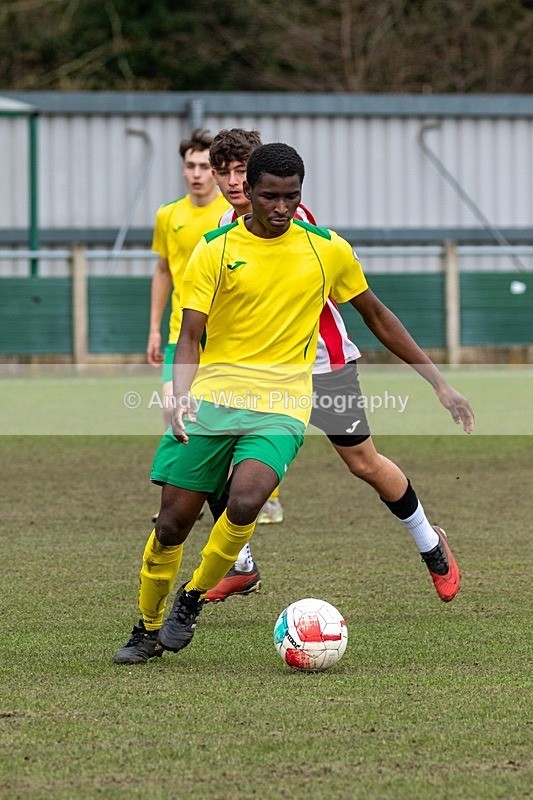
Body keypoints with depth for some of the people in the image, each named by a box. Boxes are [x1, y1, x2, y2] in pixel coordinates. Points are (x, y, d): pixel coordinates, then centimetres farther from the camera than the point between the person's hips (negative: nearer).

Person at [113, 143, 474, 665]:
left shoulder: (327, 250, 5)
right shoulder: (215, 250, 2)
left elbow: (376, 316, 16)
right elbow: (190, 334, -1)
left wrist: (440, 385, 14)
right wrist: (181, 394, -22)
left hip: (280, 406, -1)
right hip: (212, 396, 1)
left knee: (244, 502, -28)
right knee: (172, 522, -3)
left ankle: (192, 599, -4)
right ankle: (147, 631, 19)